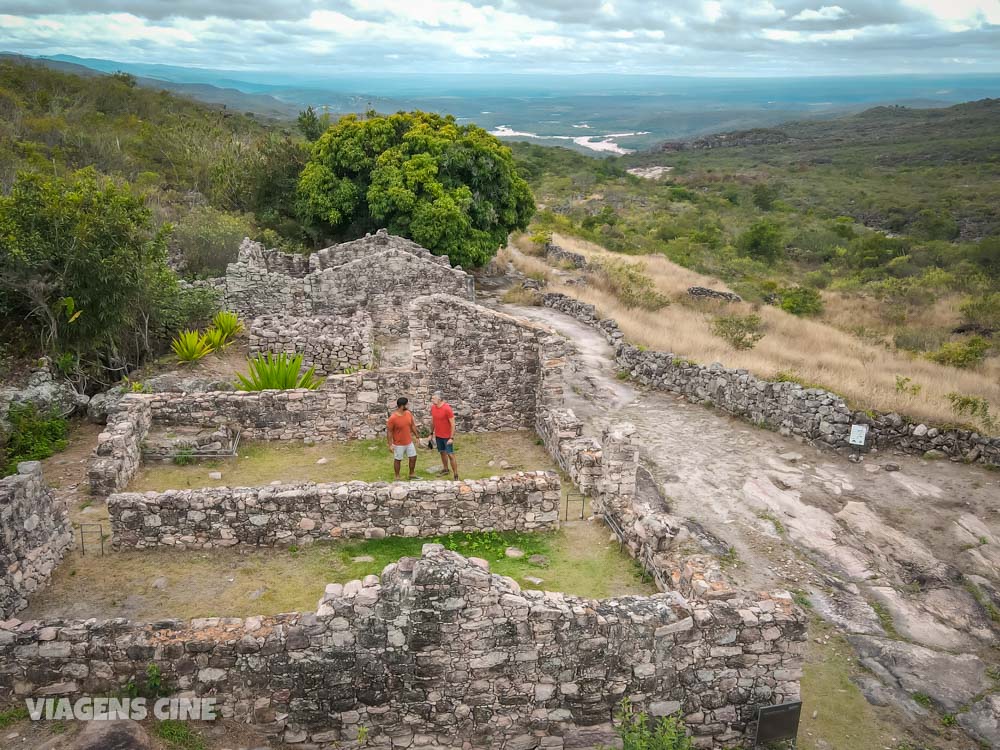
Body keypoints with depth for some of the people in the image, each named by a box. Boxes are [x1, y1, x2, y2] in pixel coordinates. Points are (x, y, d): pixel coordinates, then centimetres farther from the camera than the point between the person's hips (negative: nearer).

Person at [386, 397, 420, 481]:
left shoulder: (409, 413, -5)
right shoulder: (393, 418, -23)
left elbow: (412, 425, 10)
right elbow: (389, 432, -16)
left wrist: (416, 435, 11)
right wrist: (390, 445, -16)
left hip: (409, 442, 6)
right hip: (398, 444, -6)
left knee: (413, 457, 12)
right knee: (397, 460, 10)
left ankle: (411, 475, 29)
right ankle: (397, 477, 26)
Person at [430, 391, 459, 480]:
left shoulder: (447, 409, -22)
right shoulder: (433, 407, -2)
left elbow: (453, 424, -19)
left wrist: (452, 438, -19)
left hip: (447, 436, -6)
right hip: (438, 436, 6)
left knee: (450, 455, -4)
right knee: (442, 452, 19)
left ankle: (456, 475, 2)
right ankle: (445, 469, 37)